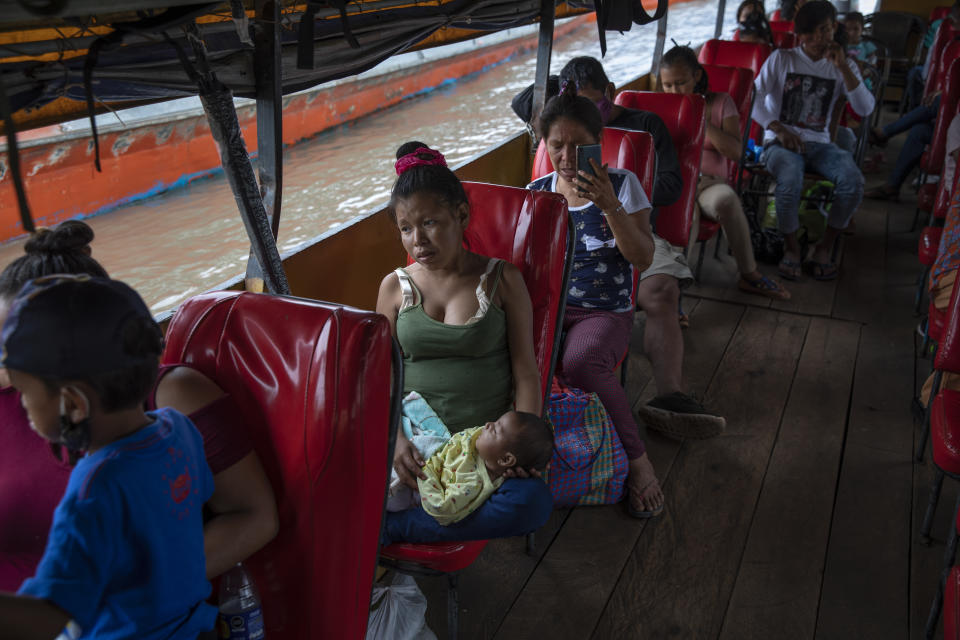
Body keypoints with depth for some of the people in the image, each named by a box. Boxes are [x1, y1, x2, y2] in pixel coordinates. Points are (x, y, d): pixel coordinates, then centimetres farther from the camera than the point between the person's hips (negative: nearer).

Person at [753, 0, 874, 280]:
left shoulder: (842, 66, 12)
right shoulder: (781, 59, 7)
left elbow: (865, 109, -2)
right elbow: (754, 99, 0)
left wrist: (844, 68, -9)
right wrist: (778, 129, -13)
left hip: (819, 144, 3)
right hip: (780, 141, -3)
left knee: (853, 180, -29)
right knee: (791, 181, -38)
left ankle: (824, 247, -10)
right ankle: (791, 246, -13)